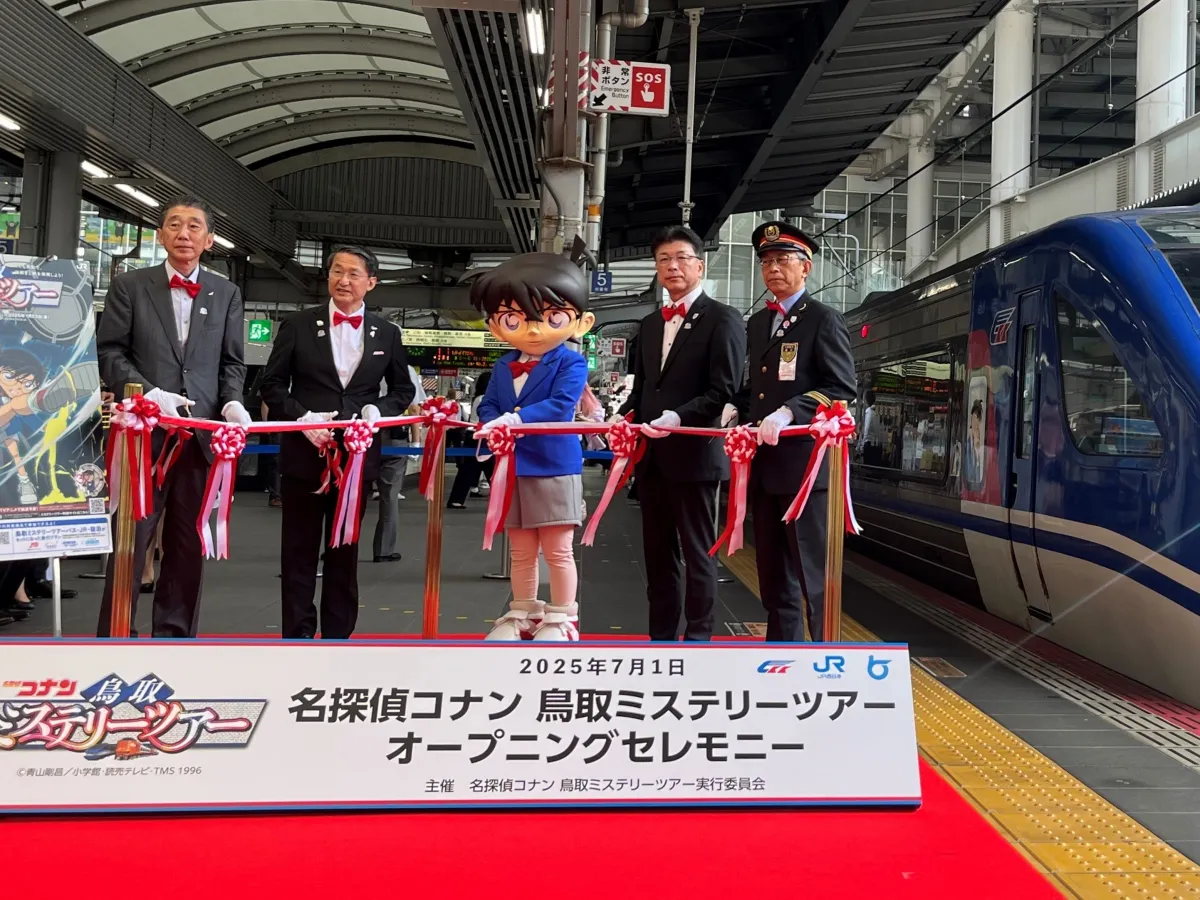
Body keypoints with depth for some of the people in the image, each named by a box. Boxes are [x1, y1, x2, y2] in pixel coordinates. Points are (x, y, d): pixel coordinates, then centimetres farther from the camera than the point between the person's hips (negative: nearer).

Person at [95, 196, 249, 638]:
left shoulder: (227, 293, 12)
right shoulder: (129, 285, 6)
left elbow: (232, 362, 11)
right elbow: (110, 352, 1)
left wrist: (232, 402, -8)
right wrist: (149, 393, -13)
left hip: (201, 432, 2)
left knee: (189, 543, 8)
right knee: (131, 538, 0)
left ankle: (175, 636, 18)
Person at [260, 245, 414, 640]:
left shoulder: (387, 333, 6)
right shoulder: (297, 325, 0)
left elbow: (403, 389, 12)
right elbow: (272, 383, 2)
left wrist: (378, 410, -8)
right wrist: (302, 417, -14)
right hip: (304, 453, -1)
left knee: (345, 551, 10)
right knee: (299, 551, 6)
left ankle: (337, 637, 20)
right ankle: (297, 637, 14)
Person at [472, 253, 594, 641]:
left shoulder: (571, 363, -8)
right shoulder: (503, 367, 11)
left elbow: (561, 405, -22)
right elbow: (487, 406, 7)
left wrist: (517, 418, -31)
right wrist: (493, 427, -16)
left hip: (554, 467, -6)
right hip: (511, 468, 6)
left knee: (558, 550, 2)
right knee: (520, 550, 15)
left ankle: (561, 618, 13)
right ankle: (523, 614, 27)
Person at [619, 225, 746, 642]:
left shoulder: (722, 319, -4)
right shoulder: (649, 324, 19)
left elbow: (724, 391, -12)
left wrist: (680, 417, -24)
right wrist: (621, 417, 1)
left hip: (694, 454, -7)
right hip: (651, 456, 7)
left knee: (697, 555, 2)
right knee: (658, 555, 13)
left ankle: (697, 642, 10)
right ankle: (660, 639, 22)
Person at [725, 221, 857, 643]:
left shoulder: (824, 319, -4)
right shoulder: (757, 323, 18)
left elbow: (842, 389, -11)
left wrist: (789, 412, -23)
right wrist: (736, 407, 4)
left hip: (805, 461, -7)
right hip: (764, 463, 8)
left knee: (814, 573, -4)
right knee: (772, 573, 14)